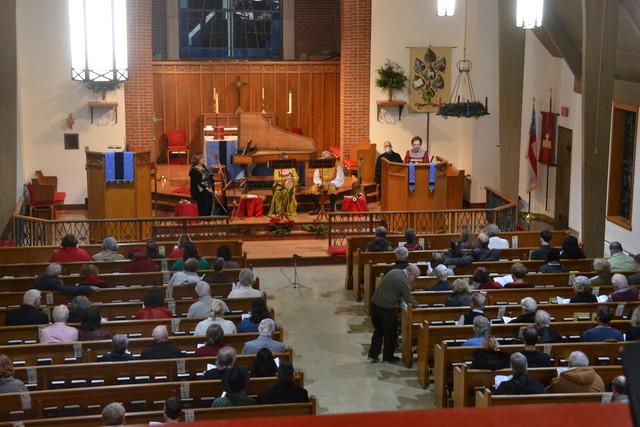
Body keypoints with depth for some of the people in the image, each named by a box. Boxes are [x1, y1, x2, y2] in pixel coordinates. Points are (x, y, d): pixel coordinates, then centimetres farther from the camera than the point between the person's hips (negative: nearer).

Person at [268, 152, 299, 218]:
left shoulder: (291, 167, 9)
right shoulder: (277, 168, 3)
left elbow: (296, 177, 6)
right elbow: (276, 178, -9)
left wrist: (291, 179, -15)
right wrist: (284, 179, -23)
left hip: (289, 185, 1)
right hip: (279, 185, -1)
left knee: (286, 192, -33)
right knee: (277, 193, -32)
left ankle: (285, 210, -26)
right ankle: (278, 211, -30)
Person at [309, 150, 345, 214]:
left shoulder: (336, 165, 2)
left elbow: (340, 177, -3)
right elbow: (316, 176, 9)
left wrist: (333, 183, -19)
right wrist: (319, 182, -11)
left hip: (332, 184, -3)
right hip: (322, 184, 3)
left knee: (332, 189, -38)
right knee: (313, 189, -25)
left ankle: (332, 209, -26)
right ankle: (317, 208, -10)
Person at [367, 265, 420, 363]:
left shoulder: (393, 272, 10)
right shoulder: (403, 281, -16)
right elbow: (410, 299, -14)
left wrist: (400, 302, 21)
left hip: (375, 302, 8)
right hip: (386, 307, -8)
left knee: (378, 330, 21)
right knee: (390, 333, 10)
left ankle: (373, 355, 25)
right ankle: (388, 357, 20)